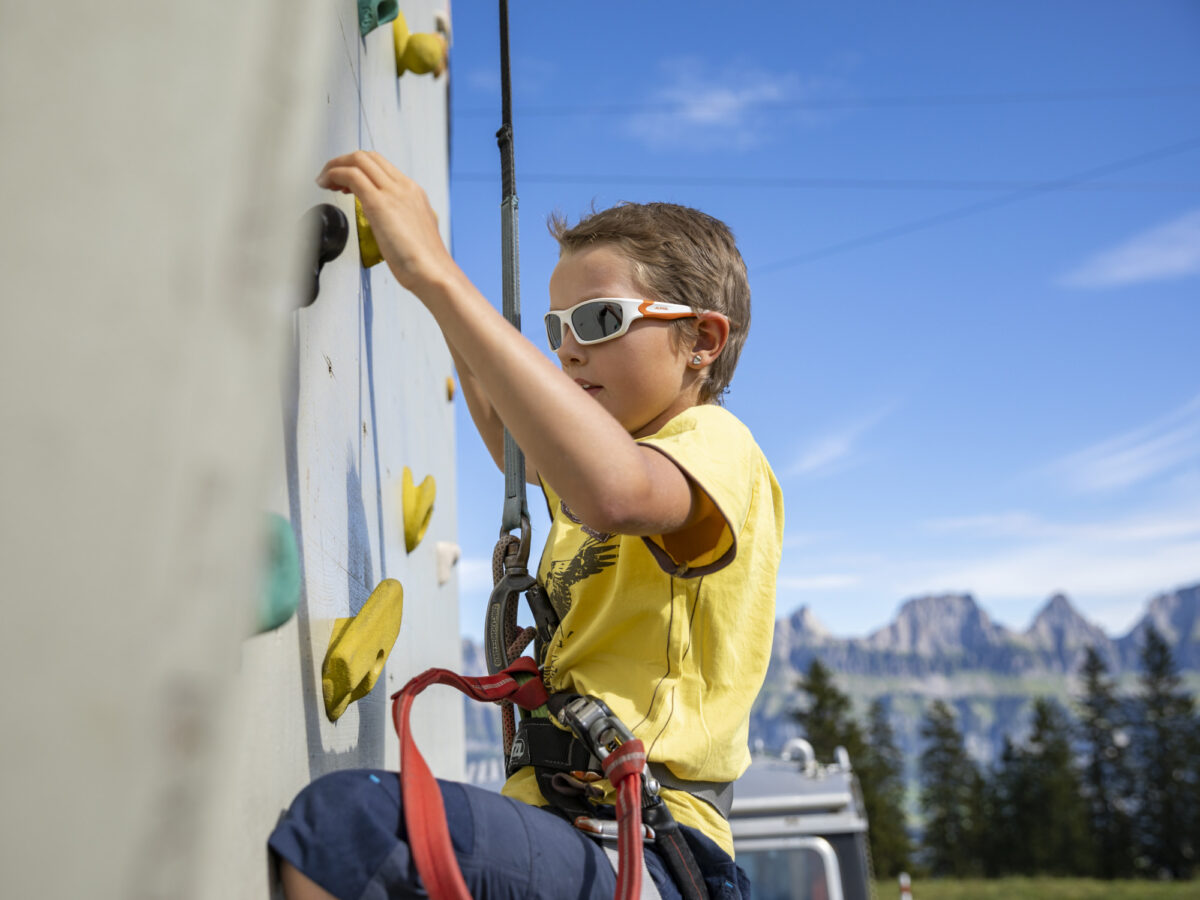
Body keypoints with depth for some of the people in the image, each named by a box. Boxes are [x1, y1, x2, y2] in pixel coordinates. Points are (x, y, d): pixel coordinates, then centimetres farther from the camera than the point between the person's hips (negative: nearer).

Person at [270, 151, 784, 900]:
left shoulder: (714, 444, -6)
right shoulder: (593, 462, 23)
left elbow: (615, 492, -31)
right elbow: (522, 453, 46)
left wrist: (437, 275, -30)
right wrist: (461, 332, 31)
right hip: (571, 834, 10)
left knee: (349, 816, -32)